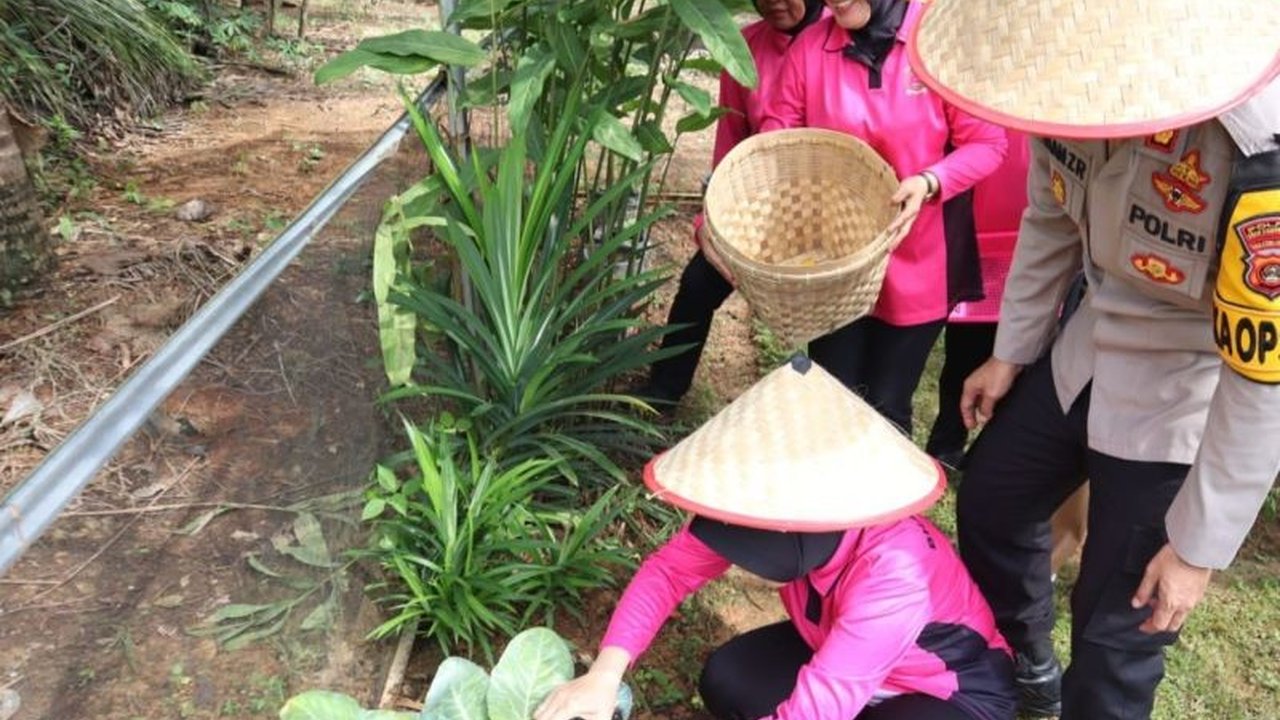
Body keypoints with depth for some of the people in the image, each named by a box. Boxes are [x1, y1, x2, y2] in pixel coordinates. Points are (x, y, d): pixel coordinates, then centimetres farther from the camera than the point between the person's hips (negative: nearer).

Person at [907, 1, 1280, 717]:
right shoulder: (1074, 66, -18)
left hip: (1191, 400, -6)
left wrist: (1199, 546, -15)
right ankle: (1024, 662, 51)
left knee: (1117, 629, 7)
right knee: (990, 506, 23)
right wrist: (1011, 353, 11)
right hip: (1090, 347, 6)